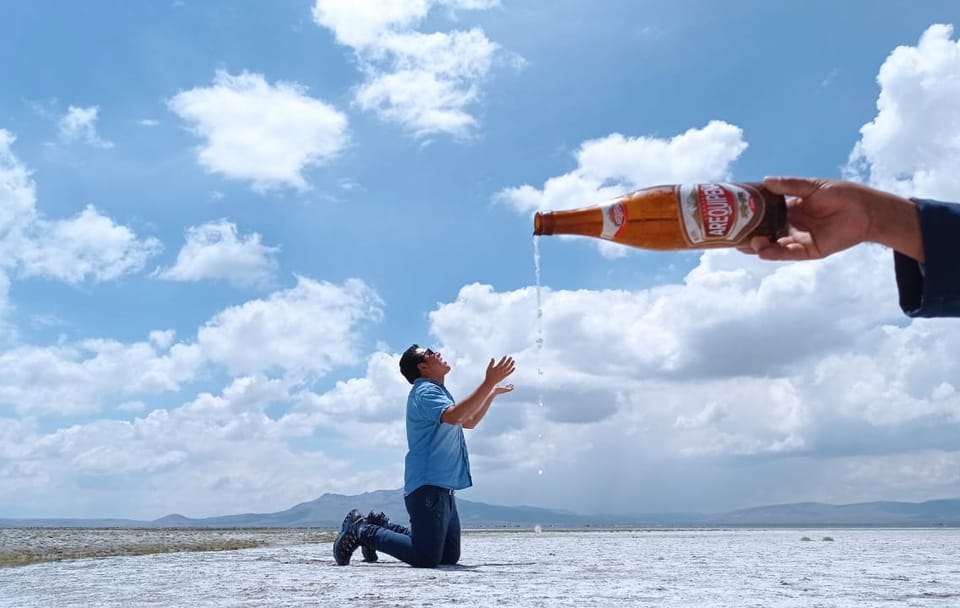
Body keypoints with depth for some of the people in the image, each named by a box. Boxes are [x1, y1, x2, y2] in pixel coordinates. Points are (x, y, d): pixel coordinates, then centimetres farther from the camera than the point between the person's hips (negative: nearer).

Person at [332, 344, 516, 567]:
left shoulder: (438, 392, 23)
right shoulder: (425, 391, -10)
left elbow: (469, 421, 35)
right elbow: (454, 416, -30)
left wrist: (493, 392, 30)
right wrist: (488, 383, -30)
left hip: (442, 489, 10)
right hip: (427, 488, -10)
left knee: (450, 557, 11)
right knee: (426, 558, -15)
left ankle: (381, 526, 19)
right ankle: (362, 531, 2)